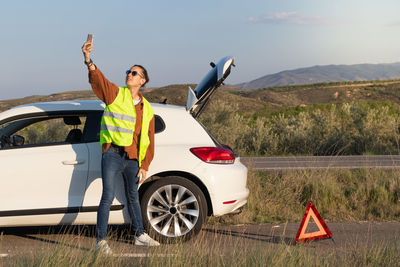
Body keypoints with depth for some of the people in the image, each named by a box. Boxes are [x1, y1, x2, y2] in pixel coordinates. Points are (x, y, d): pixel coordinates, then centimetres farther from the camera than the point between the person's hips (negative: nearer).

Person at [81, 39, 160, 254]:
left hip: (133, 158, 5)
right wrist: (88, 60, -38)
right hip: (112, 155, -4)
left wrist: (144, 166, 9)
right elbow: (98, 79, -20)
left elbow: (148, 140, 13)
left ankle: (140, 235, 32)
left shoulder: (147, 109, 11)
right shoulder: (115, 94, -1)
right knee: (107, 197, -10)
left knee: (133, 198, 19)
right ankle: (101, 240, -5)